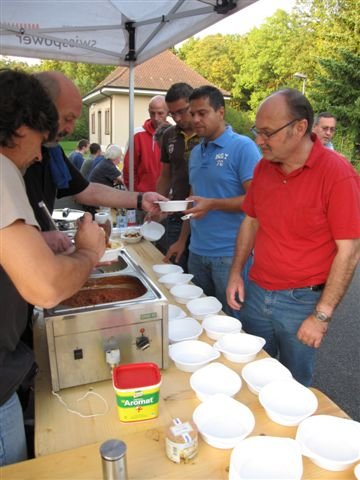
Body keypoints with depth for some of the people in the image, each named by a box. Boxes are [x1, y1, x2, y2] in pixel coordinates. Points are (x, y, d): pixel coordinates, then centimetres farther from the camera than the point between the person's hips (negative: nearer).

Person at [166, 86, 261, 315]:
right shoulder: (195, 152, 12)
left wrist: (212, 204, -23)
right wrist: (182, 241, 16)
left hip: (230, 254, -6)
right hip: (197, 252, 7)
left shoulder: (243, 147, -9)